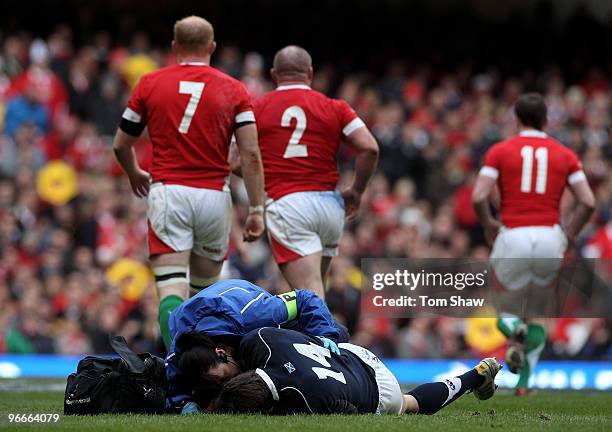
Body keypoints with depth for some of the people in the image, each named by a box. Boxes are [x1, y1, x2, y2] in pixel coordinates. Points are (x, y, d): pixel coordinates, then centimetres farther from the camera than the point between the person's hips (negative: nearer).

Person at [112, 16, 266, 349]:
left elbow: (121, 145, 13)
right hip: (214, 195, 1)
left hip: (167, 193, -1)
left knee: (171, 290, -8)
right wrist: (257, 210, 0)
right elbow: (251, 154, -3)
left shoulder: (150, 84, 6)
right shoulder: (234, 90, 5)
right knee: (204, 290, 17)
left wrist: (134, 174, 34)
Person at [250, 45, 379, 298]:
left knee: (310, 294, -11)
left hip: (285, 204, -3)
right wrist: (356, 191, 12)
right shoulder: (334, 108, 9)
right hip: (330, 204, 3)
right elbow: (369, 148, -1)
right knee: (314, 289, 21)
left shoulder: (258, 109, 7)